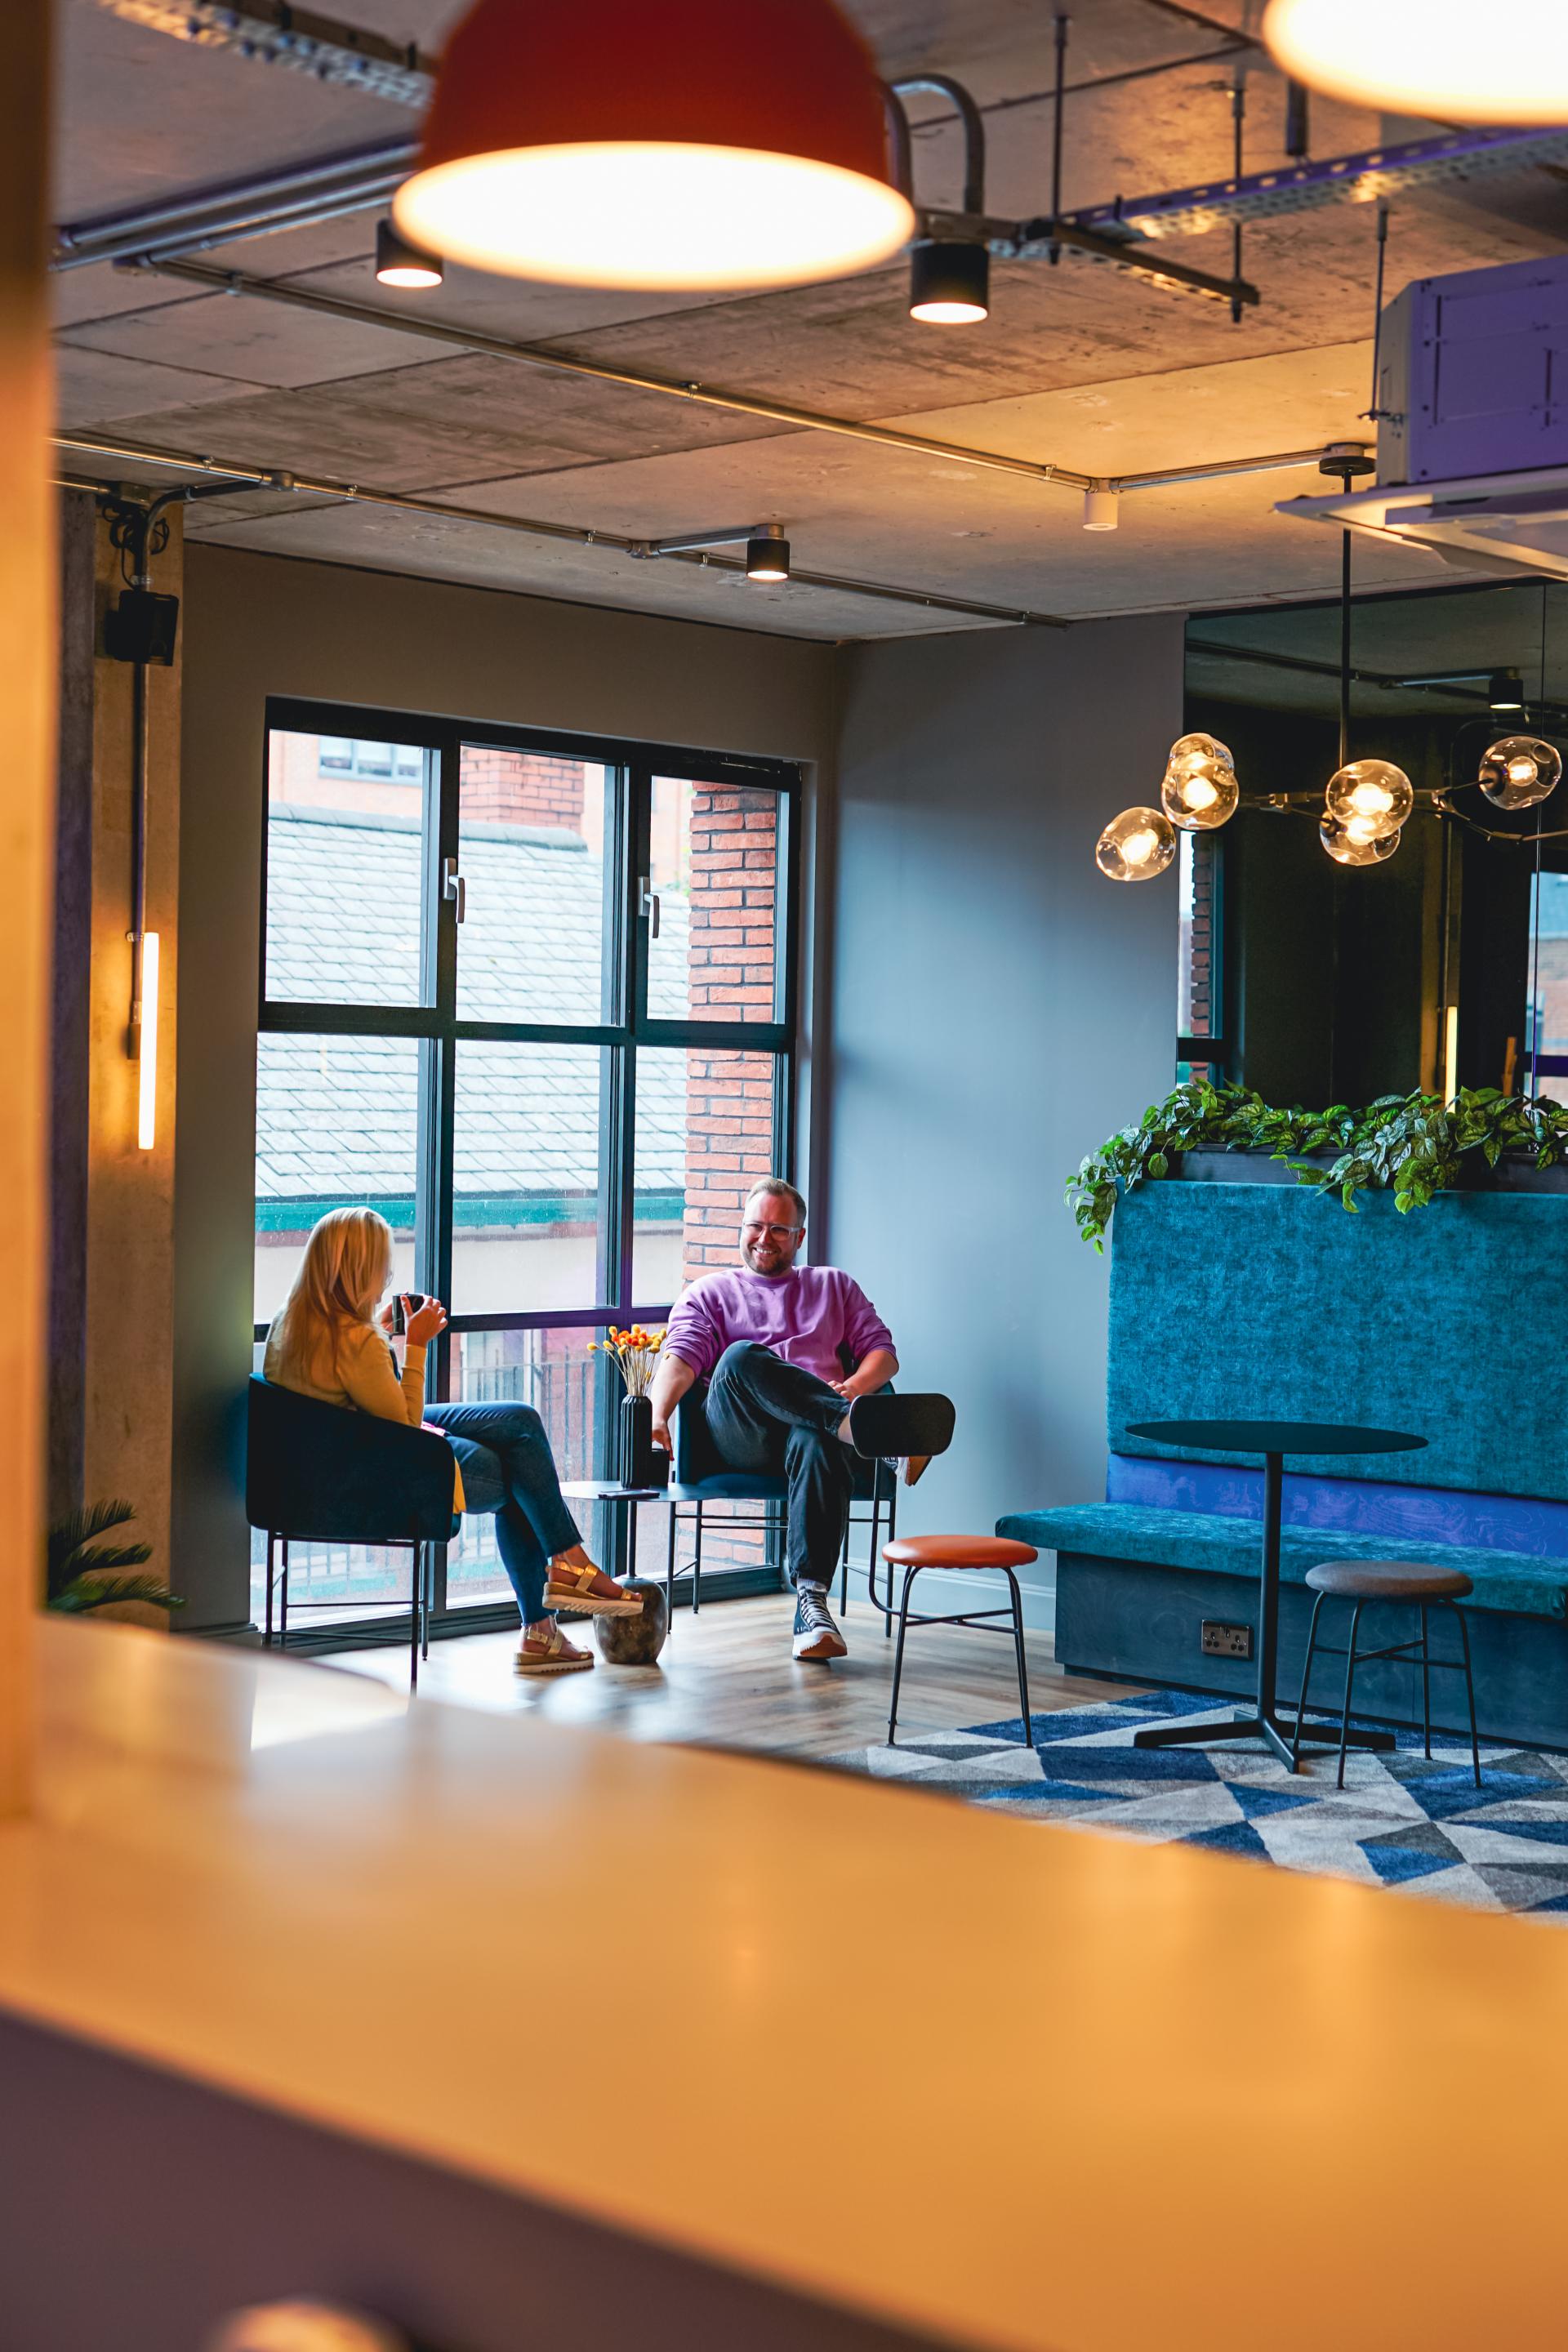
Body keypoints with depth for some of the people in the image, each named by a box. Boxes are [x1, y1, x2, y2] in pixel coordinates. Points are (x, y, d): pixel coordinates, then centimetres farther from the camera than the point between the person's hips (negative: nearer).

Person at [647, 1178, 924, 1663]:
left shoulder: (834, 1287, 31)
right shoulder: (711, 1292, 26)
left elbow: (883, 1353, 21)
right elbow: (681, 1357, 8)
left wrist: (856, 1386, -3)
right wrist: (657, 1416, -13)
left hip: (814, 1423, 0)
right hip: (741, 1439, 0)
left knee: (818, 1444, -40)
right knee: (741, 1358, -36)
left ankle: (811, 1605, -49)